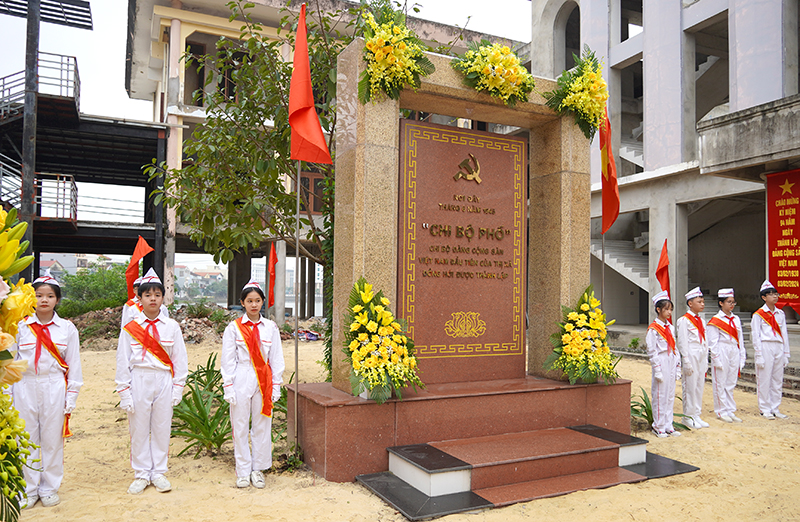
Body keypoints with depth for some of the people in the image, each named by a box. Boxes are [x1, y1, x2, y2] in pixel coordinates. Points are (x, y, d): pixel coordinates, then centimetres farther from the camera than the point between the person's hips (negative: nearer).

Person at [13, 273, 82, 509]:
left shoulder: (67, 328, 2)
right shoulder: (21, 327, 4)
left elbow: (74, 365, 4)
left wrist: (71, 397, 1)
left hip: (54, 387, -1)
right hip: (25, 386, 1)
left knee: (52, 438, 5)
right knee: (27, 438, 7)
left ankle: (49, 488, 21)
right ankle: (29, 489, 23)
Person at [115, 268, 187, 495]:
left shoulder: (171, 326, 3)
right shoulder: (130, 328, 1)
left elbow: (180, 360, 5)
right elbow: (122, 362, 2)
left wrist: (178, 388, 1)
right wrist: (124, 392, -2)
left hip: (164, 382, 1)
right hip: (139, 382, 0)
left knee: (162, 427, 7)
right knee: (138, 429, 6)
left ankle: (158, 473, 22)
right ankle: (141, 474, 22)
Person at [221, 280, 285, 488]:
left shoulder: (270, 327, 5)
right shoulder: (234, 328, 0)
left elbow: (276, 359, 8)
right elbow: (227, 360, 1)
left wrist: (276, 385, 4)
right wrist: (228, 387, -4)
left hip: (263, 380, 1)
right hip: (241, 379, -1)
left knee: (262, 425, 6)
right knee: (240, 426, 4)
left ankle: (258, 468, 20)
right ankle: (243, 471, 17)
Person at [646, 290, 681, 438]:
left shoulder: (669, 327, 12)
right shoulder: (653, 329, -10)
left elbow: (674, 348, 15)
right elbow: (651, 351, -12)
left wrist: (678, 365, 10)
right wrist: (657, 369, -15)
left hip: (671, 365, 7)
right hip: (661, 364, -7)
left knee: (670, 395, 11)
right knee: (660, 396, -1)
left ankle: (668, 426, 20)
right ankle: (658, 427, 10)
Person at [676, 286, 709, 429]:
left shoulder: (701, 321, 14)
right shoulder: (684, 320, -9)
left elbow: (705, 342, 16)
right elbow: (682, 342, -11)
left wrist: (706, 361, 13)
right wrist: (686, 362, -14)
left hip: (701, 356, 7)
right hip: (691, 356, -7)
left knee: (699, 386, 10)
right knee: (690, 386, -3)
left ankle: (697, 415, 19)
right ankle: (689, 416, 8)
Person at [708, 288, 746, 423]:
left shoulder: (736, 319, 12)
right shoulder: (715, 321, -6)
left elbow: (740, 339, 15)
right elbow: (713, 343, -8)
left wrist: (742, 357, 10)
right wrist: (716, 359, -12)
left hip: (734, 353, 6)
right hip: (722, 353, -6)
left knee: (731, 383, 10)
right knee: (720, 383, 0)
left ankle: (730, 411, 18)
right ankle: (721, 412, 9)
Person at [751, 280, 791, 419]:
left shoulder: (780, 313, 12)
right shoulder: (758, 314, -3)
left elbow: (784, 334, 13)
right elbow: (756, 336, -5)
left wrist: (786, 353, 8)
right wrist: (759, 355, -10)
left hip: (779, 348, 5)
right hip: (765, 347, -5)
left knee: (778, 379, 7)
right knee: (764, 379, -2)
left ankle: (775, 409, 16)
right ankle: (765, 409, 8)